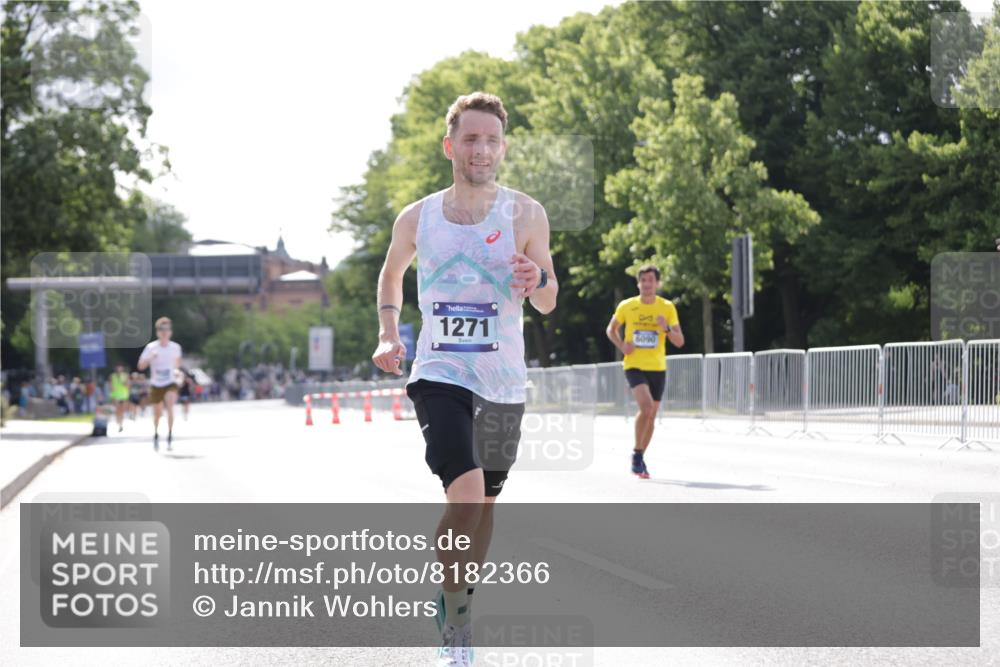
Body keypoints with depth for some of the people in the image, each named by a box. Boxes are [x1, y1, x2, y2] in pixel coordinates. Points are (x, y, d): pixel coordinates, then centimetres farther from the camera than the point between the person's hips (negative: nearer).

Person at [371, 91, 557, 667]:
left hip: (503, 381, 2)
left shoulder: (525, 214, -3)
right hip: (440, 374, -2)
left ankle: (459, 601, 41)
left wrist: (537, 282, -22)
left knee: (484, 500, 16)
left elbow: (548, 303, 1)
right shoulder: (417, 219, 0)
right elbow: (391, 274, 20)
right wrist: (388, 335, 5)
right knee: (466, 494, -22)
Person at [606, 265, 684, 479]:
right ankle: (637, 454, -9)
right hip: (634, 366, -3)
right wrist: (622, 346, -4)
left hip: (657, 368, 3)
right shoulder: (626, 306, -1)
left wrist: (667, 328, -21)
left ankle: (640, 459, 28)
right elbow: (611, 329, 16)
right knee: (646, 407, -24)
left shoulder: (668, 307, 0)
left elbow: (680, 342, -1)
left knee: (651, 415, 9)